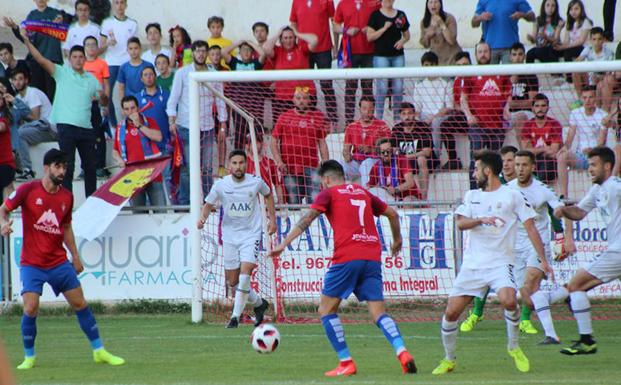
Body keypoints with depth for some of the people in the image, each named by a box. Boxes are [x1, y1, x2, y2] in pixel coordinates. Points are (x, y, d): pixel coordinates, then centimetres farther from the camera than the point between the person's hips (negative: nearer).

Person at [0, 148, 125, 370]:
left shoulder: (66, 197, 6)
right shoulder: (28, 190, -7)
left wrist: (75, 256, 17)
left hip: (59, 262, 4)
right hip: (32, 264, -4)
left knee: (80, 304, 5)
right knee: (30, 308, -15)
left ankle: (99, 351, 16)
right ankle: (29, 357, 3)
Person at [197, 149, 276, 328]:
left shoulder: (256, 182, -7)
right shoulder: (221, 185, -6)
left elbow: (268, 194, 14)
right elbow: (209, 204, 4)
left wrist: (272, 219, 12)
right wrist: (202, 218, -16)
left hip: (251, 234, -2)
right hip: (230, 236, 2)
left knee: (245, 272, -21)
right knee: (232, 282, 6)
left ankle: (235, 316, -16)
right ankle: (259, 303, 32)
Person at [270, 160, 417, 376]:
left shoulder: (329, 193, 8)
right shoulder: (362, 192, 23)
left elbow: (308, 219, -6)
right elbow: (392, 214, 31)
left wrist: (284, 244, -10)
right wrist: (397, 240, 47)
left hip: (347, 257, -5)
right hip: (372, 257, 5)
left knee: (326, 309, 7)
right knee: (378, 313, 3)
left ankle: (346, 362, -1)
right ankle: (402, 352, -21)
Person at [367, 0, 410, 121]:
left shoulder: (400, 15, 11)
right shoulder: (376, 15, 0)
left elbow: (407, 34, 19)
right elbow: (370, 36, -5)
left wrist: (403, 40, -3)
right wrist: (384, 28, -14)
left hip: (398, 55, 4)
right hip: (381, 55, -4)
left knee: (398, 87, 4)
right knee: (382, 87, -6)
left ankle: (397, 117, 14)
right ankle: (378, 118, -1)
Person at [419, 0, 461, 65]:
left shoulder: (449, 18, -9)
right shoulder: (424, 22, 3)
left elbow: (451, 41, -19)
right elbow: (425, 45, 10)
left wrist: (442, 25, -23)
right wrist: (427, 36, -10)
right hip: (435, 58, 3)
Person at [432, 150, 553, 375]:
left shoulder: (512, 196, 2)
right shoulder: (472, 196, 14)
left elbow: (530, 228, 2)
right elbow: (460, 223, 0)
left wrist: (543, 261, -4)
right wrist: (481, 220, -20)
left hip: (500, 262, -4)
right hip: (472, 264, 4)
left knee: (508, 300, -30)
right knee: (451, 312, -2)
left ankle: (514, 348, -6)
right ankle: (449, 360, 17)